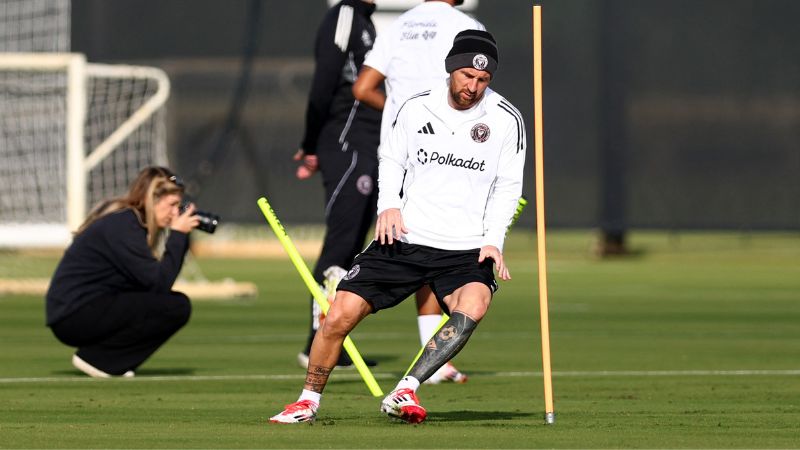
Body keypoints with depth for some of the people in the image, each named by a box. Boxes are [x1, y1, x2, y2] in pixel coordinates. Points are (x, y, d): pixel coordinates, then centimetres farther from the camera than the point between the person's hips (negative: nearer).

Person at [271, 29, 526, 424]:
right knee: (341, 313, -9)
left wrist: (493, 240, -6)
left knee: (473, 306, -34)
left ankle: (405, 391, -33)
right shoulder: (416, 108, 3)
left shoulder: (506, 120, 0)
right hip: (404, 239, 2)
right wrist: (388, 204, -1)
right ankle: (309, 400, 12)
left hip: (466, 250, -2)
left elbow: (508, 186, 7)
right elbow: (392, 159, 17)